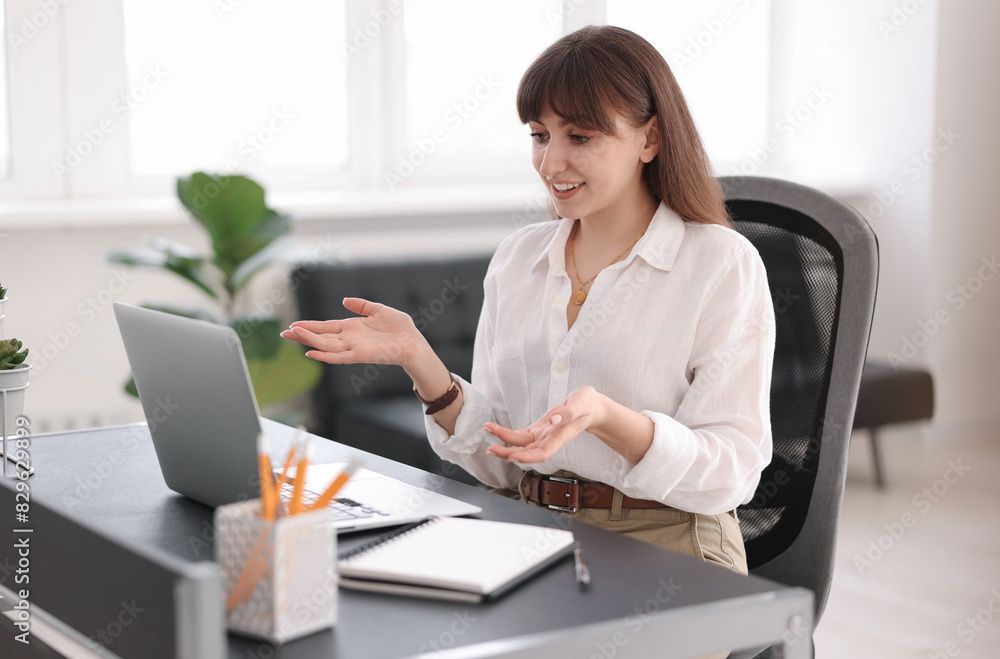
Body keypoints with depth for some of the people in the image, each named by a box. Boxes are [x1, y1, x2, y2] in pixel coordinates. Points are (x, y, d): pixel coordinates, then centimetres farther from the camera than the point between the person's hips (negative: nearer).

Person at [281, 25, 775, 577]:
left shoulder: (723, 266, -4)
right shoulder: (517, 257, 12)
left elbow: (733, 471, -11)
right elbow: (497, 463, 10)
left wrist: (605, 417, -27)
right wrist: (418, 360, -6)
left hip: (664, 550, -5)